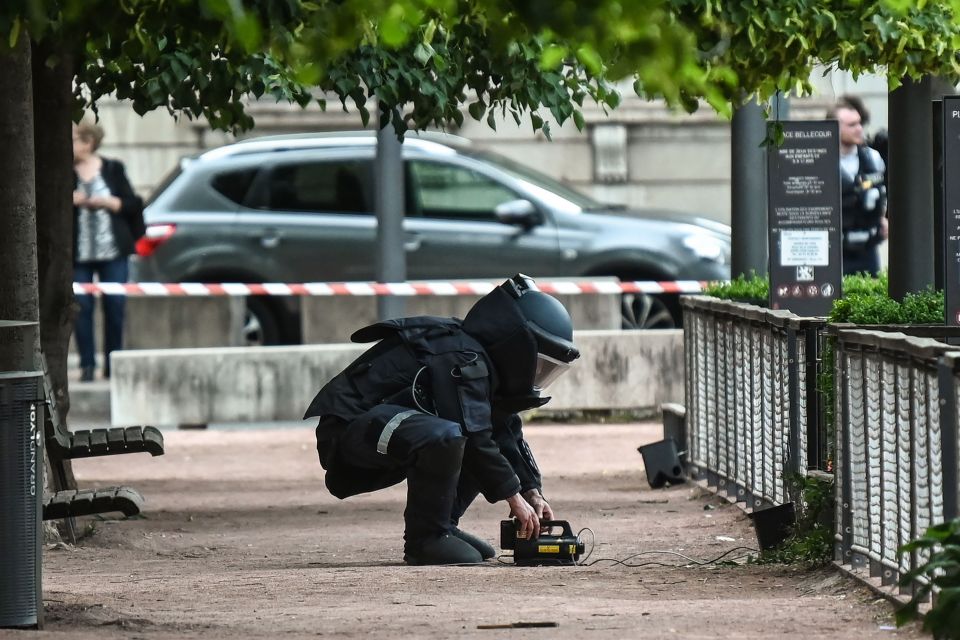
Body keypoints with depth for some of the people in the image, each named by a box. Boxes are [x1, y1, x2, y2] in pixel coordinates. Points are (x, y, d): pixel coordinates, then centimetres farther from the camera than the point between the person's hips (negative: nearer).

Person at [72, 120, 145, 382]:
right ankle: (87, 365, 3)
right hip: (78, 252, 0)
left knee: (116, 306, 2)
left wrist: (107, 202, -9)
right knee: (81, 307, -4)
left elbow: (132, 204, 5)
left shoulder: (113, 169, 5)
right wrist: (70, 201, -14)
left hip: (113, 251, 0)